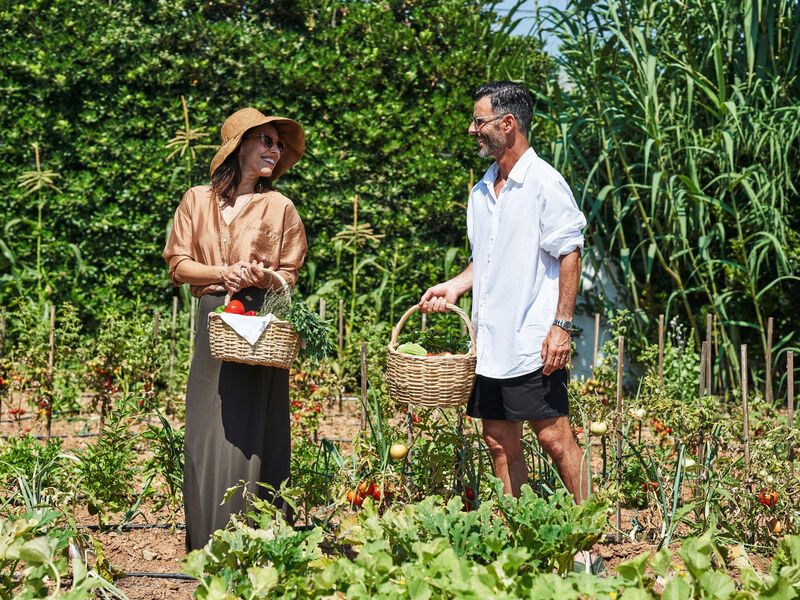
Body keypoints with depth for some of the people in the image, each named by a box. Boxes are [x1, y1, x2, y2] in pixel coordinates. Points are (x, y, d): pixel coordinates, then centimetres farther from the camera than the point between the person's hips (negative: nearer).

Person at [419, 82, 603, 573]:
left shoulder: (545, 183, -8)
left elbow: (570, 256, -10)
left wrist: (562, 325, -15)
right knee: (500, 441, 8)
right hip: (490, 342, 8)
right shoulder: (482, 192, 15)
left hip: (532, 344, -8)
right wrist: (454, 286, 10)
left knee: (555, 439, -7)